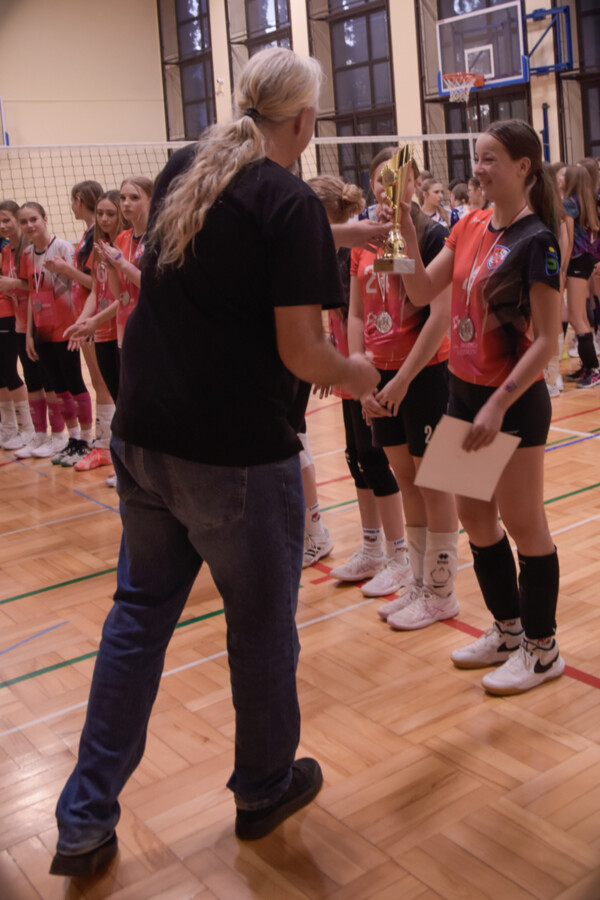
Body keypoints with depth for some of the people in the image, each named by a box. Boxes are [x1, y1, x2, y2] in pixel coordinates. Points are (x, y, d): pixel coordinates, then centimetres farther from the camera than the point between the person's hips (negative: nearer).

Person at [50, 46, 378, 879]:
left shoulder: (182, 171, 7)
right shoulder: (291, 203, -12)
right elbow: (300, 352, -16)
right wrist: (354, 374, 5)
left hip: (141, 440, 7)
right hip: (237, 456, -6)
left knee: (139, 614, 17)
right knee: (261, 624, 13)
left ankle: (85, 821, 23)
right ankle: (265, 789, 35)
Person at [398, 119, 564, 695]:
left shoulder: (536, 240, -15)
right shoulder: (470, 227, 7)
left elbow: (546, 340, -17)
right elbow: (421, 292, 5)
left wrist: (499, 405, -22)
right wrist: (405, 227, -5)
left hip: (514, 403, -7)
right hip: (465, 391, 8)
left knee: (523, 525, 4)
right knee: (474, 518, 15)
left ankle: (541, 649, 22)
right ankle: (507, 630, 33)